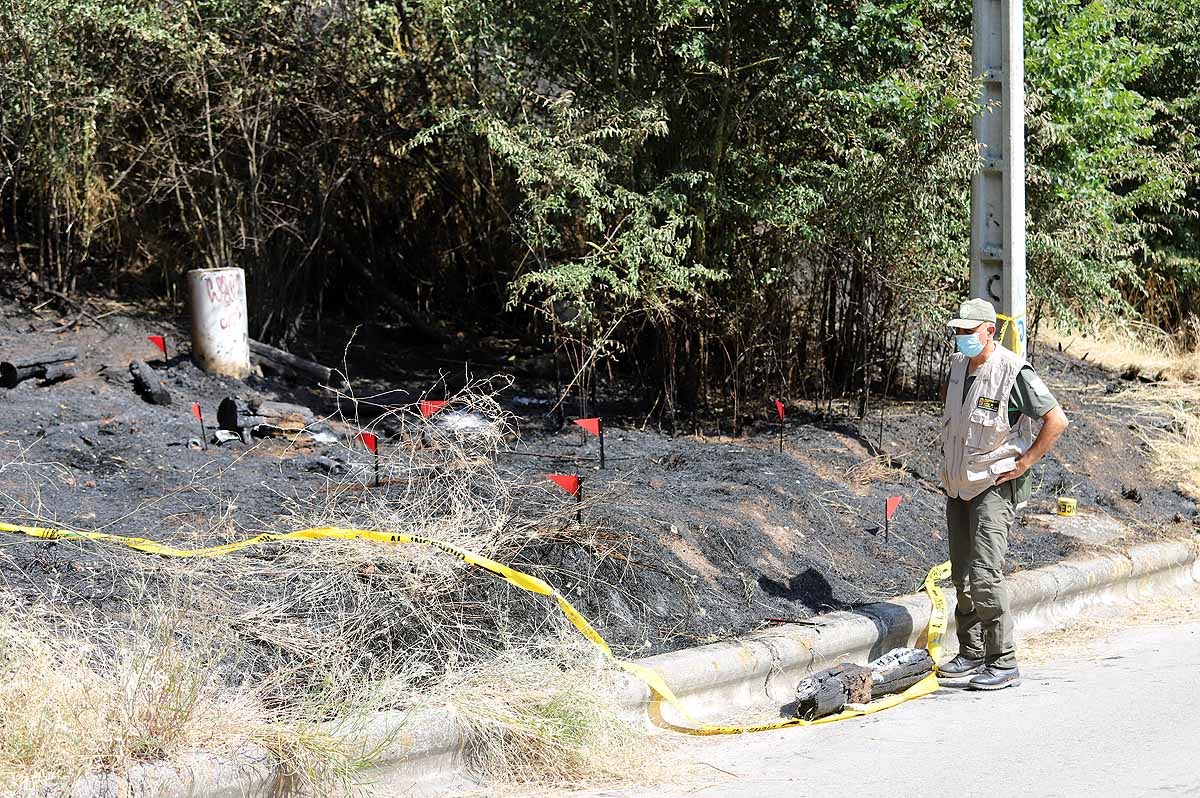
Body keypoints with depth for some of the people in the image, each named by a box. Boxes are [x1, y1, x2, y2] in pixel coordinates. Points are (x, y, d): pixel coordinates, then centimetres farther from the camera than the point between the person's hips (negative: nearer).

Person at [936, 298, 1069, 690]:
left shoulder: (1013, 372, -15)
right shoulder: (958, 366, 10)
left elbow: (1057, 420, -16)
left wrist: (1025, 462, -13)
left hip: (995, 486, -8)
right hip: (958, 487, 8)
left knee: (984, 575, -14)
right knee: (963, 577, 10)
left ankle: (1004, 663, -9)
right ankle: (971, 655, 19)